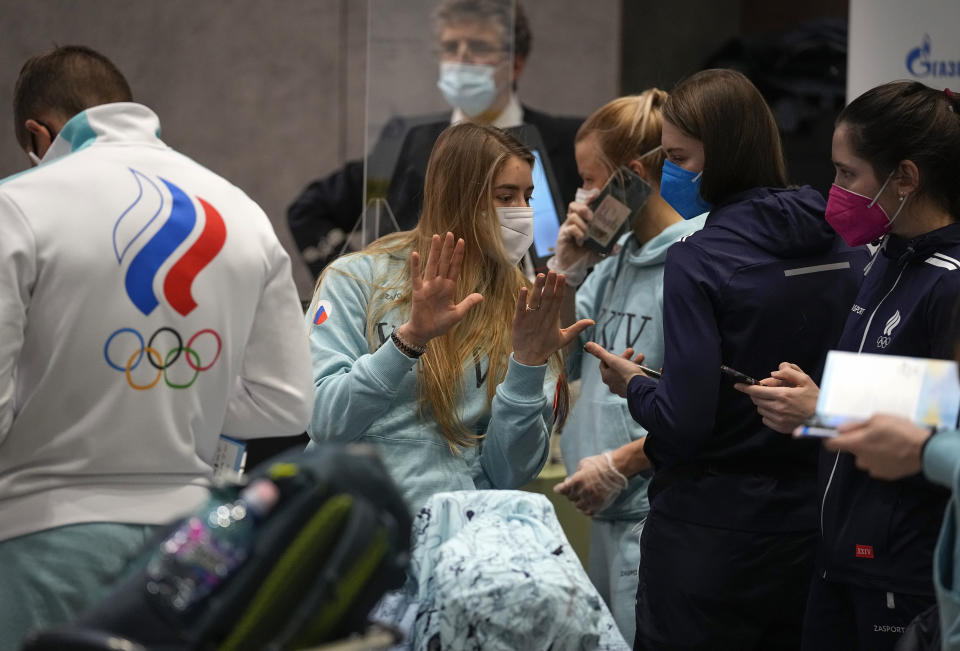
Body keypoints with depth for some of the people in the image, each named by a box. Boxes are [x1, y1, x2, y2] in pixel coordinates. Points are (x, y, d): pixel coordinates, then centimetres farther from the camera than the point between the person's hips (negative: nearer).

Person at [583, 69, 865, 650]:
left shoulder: (697, 262, -17)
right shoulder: (842, 250, 0)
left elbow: (683, 424, -19)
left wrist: (633, 385, 2)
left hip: (711, 532, -6)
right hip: (810, 524, 6)